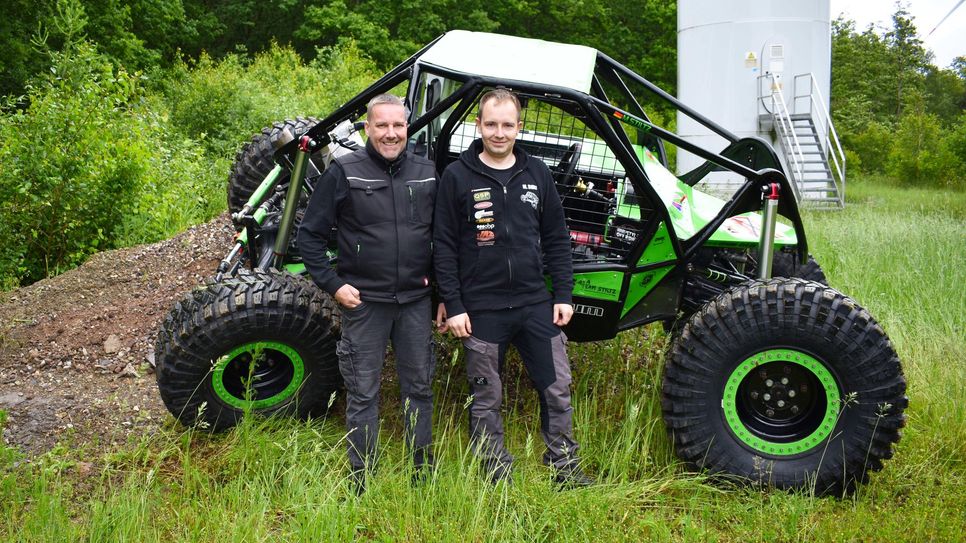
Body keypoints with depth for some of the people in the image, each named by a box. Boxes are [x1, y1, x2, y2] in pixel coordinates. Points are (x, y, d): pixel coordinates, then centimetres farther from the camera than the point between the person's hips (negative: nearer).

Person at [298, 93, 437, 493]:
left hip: (415, 300, 4)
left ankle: (423, 467, 30)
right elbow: (310, 234, -3)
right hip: (363, 300, -3)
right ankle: (361, 477, 20)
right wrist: (333, 284, -10)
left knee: (419, 386, 14)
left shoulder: (427, 173, 5)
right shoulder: (344, 172, -6)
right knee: (363, 392, 6)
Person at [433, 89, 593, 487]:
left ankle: (565, 467, 26)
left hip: (536, 304, 3)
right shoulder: (457, 177, -3)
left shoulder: (537, 173, 7)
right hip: (481, 309, -3)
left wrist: (563, 295, 5)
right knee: (485, 399, 7)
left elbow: (556, 239, 11)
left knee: (557, 388, 9)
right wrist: (453, 306, -8)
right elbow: (444, 247, -4)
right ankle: (497, 477, 22)